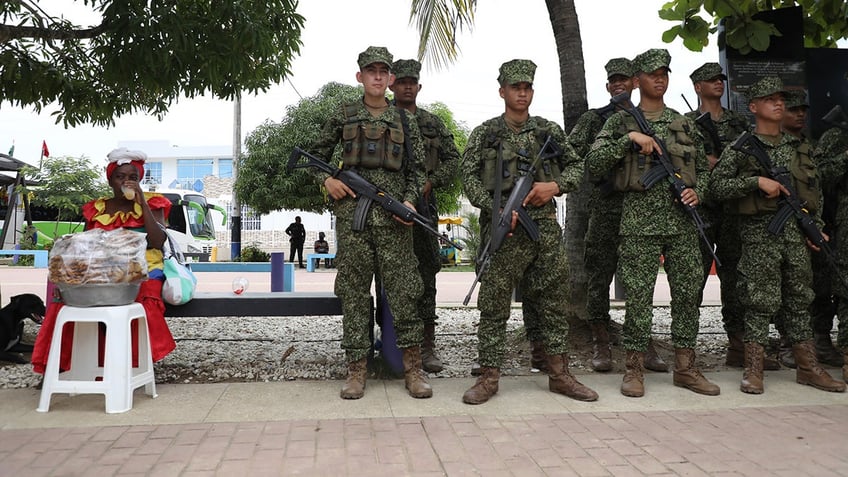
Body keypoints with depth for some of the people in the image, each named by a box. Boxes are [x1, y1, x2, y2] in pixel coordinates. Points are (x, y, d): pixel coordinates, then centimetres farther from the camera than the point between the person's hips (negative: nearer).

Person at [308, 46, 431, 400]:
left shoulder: (405, 121, 13)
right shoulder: (343, 117, 11)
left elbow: (416, 169, 12)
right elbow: (317, 154, 19)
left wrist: (410, 200, -5)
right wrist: (327, 180, 0)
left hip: (393, 216, 0)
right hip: (352, 214, 0)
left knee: (404, 291, -2)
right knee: (354, 292, 2)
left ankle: (413, 368, 7)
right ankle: (356, 370, 10)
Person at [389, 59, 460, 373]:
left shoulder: (433, 123, 14)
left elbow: (453, 159, 10)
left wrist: (431, 182, -6)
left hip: (423, 204, 1)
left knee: (426, 271, 0)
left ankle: (427, 344, 6)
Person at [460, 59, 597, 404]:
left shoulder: (550, 130, 14)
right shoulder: (485, 133, 5)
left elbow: (576, 166, 16)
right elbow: (469, 177, -2)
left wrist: (555, 186, -4)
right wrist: (496, 208, -15)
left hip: (546, 225, 3)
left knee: (554, 300, 8)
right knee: (494, 303, -1)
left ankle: (559, 373, 20)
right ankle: (489, 376, 8)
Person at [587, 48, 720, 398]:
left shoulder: (684, 123, 16)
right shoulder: (620, 122, 5)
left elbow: (703, 167, 21)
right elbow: (593, 164, -7)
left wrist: (697, 191, 1)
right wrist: (629, 139, -16)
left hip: (683, 221, 4)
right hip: (640, 221, -4)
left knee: (688, 293, 6)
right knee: (638, 295, -2)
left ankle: (685, 367, 18)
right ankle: (634, 368, 9)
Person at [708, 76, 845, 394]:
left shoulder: (797, 147, 16)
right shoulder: (741, 147, 0)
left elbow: (814, 190, 20)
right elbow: (717, 186, -9)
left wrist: (817, 227, 10)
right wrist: (757, 181, -18)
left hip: (797, 231, 5)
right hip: (760, 230, -5)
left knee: (799, 297, 10)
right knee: (761, 301, -5)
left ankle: (808, 367, 19)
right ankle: (753, 370, 3)